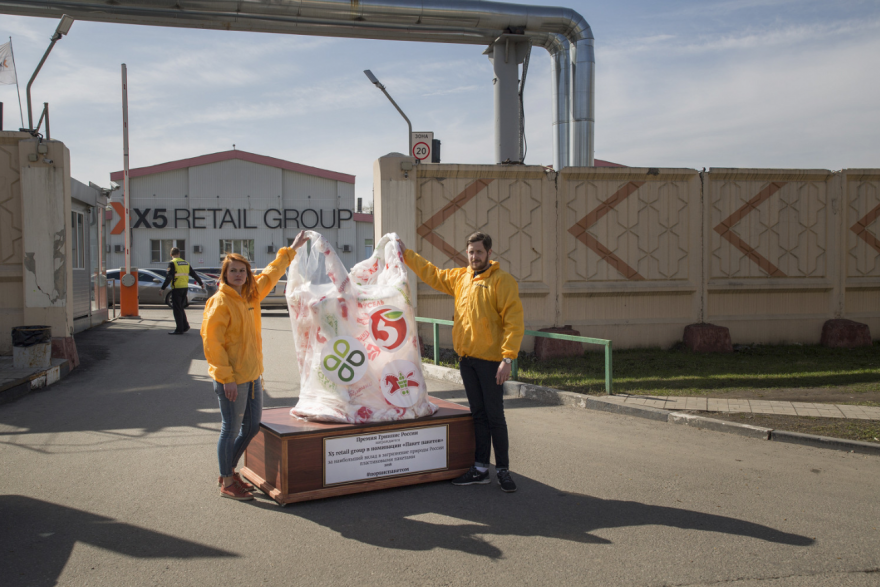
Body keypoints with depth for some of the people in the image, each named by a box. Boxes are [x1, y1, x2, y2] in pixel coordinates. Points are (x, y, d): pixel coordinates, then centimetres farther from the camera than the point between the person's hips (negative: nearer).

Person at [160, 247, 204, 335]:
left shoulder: (172, 263, -7)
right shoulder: (185, 263, 12)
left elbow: (169, 277, -17)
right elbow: (194, 274, 19)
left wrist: (163, 288, -16)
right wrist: (201, 283, 31)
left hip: (176, 289, -6)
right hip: (185, 288, 6)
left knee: (177, 309, -1)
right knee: (181, 308, 17)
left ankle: (179, 329, -1)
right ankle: (185, 326, 13)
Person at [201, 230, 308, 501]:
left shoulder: (251, 294, 8)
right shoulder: (220, 301, -15)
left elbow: (271, 274, 25)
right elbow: (211, 341, -18)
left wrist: (291, 249, 34)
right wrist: (226, 378, -20)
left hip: (252, 375, 8)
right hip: (232, 379, -8)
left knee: (252, 427, 17)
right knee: (231, 430, 3)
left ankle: (230, 471, 34)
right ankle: (226, 483, 19)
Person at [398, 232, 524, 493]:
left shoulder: (502, 280, -9)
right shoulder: (460, 277, 11)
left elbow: (514, 321, -14)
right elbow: (432, 274, 26)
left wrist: (507, 357, -21)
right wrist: (407, 254, 25)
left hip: (490, 359, -6)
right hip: (466, 357, 6)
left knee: (495, 416, 0)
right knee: (478, 415, 12)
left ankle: (503, 469, 12)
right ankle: (480, 469, 18)